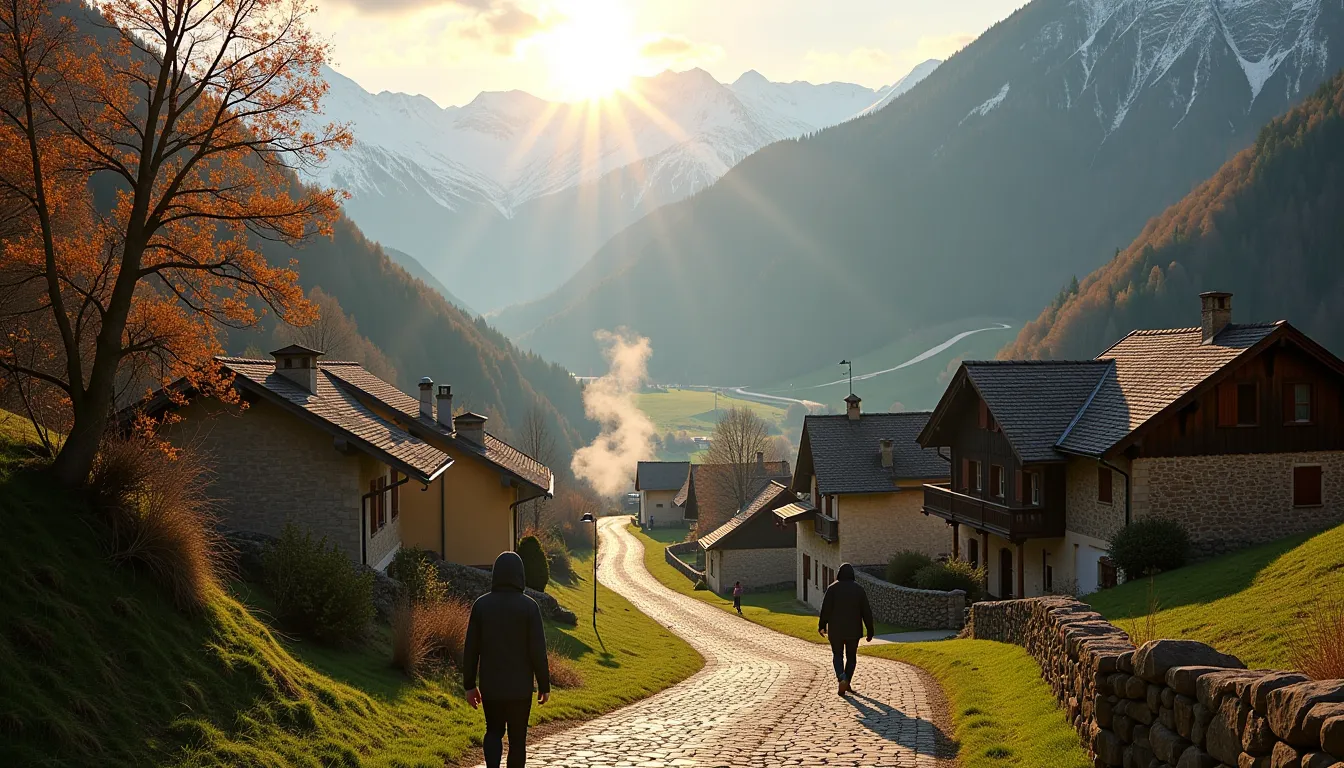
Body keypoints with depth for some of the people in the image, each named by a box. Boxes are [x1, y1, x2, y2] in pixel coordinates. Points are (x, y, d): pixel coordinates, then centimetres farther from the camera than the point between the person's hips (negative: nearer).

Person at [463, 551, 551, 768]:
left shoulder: (481, 604, -4)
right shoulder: (529, 606, -11)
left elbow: (471, 649, -1)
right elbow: (538, 650, -11)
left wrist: (469, 685, 8)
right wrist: (544, 685, 0)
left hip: (490, 686, 2)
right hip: (520, 687, -2)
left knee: (494, 732, 18)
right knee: (517, 738, 11)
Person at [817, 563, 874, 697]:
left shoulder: (832, 588, -7)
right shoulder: (859, 589, -1)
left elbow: (825, 609, -8)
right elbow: (866, 611, -2)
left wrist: (822, 626, 4)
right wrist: (870, 630, 3)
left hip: (836, 629, -1)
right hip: (853, 630, 1)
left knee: (837, 655, 11)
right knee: (851, 656, 17)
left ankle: (842, 679, -12)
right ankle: (847, 683, 16)